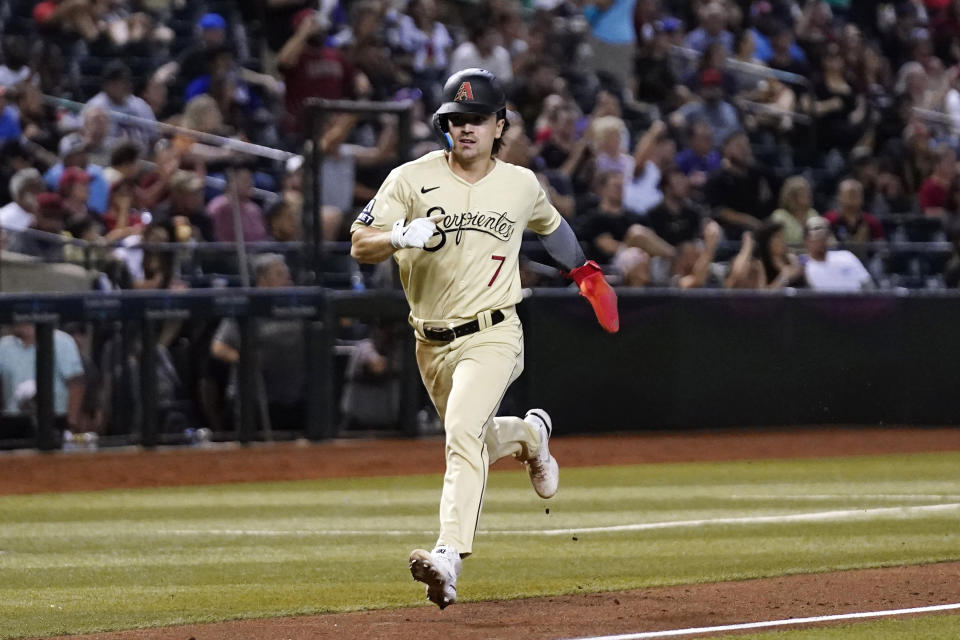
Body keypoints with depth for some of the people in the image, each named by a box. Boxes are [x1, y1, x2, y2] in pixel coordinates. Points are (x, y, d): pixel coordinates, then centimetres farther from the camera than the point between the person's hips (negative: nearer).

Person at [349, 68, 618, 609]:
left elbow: (551, 224, 25)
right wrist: (400, 236, -33)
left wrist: (585, 271, 35)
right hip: (432, 343, 3)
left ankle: (448, 559, -38)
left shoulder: (521, 185, 1)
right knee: (477, 443, 19)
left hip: (492, 337, -3)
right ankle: (531, 435, 56)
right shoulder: (412, 179, -5)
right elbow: (360, 246, -13)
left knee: (463, 429, -27)